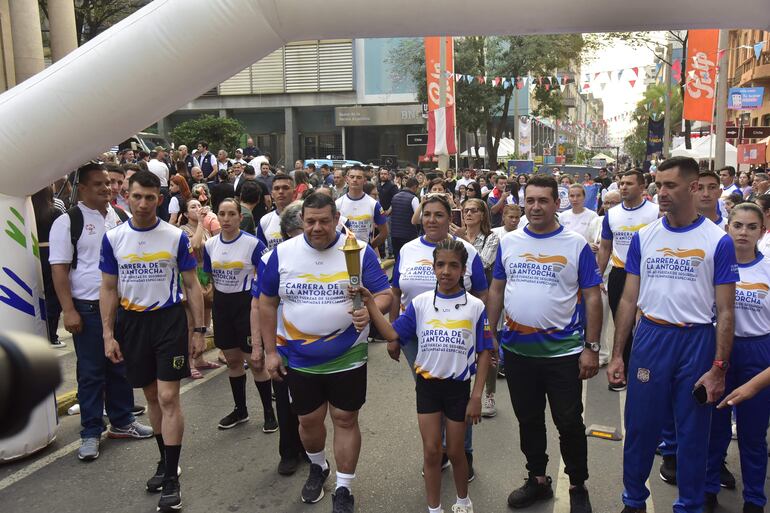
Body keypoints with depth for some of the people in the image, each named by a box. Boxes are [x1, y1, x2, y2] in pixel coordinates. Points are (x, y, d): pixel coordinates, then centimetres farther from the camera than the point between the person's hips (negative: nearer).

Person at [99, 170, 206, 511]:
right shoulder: (113, 238, 1)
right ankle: (165, 461, 31)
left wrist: (199, 330, -4)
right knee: (151, 397, 14)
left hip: (169, 320, -3)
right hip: (131, 322, 3)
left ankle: (171, 478, 2)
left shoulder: (176, 237, -5)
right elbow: (109, 289, 6)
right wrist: (108, 335, 0)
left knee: (168, 398, -6)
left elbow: (191, 285, -1)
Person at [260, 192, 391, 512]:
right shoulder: (282, 253, -4)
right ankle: (317, 466, 46)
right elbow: (267, 303, 4)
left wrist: (370, 310, -33)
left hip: (347, 357, -2)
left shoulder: (360, 252, -9)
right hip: (298, 358, 2)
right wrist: (270, 351, 3)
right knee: (308, 420, 15)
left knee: (345, 419, 7)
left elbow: (384, 295, -9)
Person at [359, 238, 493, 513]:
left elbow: (484, 353, -4)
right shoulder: (420, 303, -5)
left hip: (458, 386, -1)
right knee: (431, 451, 8)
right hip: (427, 384, 1)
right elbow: (393, 335, -7)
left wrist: (476, 396, -6)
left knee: (454, 451, 14)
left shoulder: (475, 307, -8)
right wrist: (369, 303, -15)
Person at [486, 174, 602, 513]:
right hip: (517, 349, 3)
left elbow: (592, 298, -5)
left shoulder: (576, 245, -6)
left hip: (564, 351, -3)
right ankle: (537, 479, 35)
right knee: (528, 420, 16)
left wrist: (591, 347, -9)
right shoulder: (508, 243, 4)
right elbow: (496, 290, 10)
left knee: (569, 423, 8)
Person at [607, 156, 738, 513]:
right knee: (640, 426, 10)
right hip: (650, 337, 2)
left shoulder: (718, 241, -5)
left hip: (697, 341, -2)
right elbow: (628, 300, 6)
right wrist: (617, 355, 3)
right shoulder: (643, 237, 3)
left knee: (693, 433, 11)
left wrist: (719, 368, -9)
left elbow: (725, 312, -4)